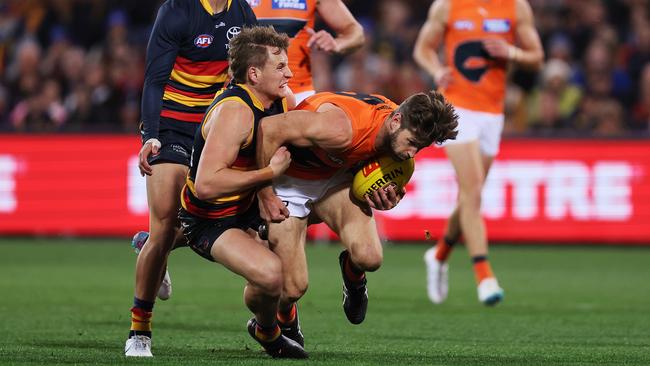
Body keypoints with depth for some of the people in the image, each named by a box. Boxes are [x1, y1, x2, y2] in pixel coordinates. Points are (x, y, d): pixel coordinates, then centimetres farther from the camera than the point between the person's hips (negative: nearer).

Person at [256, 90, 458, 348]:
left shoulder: (403, 133, -15)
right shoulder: (341, 128, -40)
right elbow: (267, 128, -35)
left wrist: (389, 199, -14)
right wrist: (265, 195, -26)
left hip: (334, 176, 5)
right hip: (288, 179, -5)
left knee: (369, 258, -19)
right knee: (293, 288, -10)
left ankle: (353, 278, 20)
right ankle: (285, 324, 28)